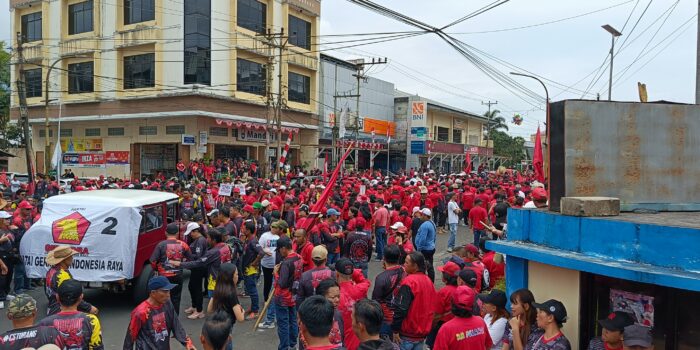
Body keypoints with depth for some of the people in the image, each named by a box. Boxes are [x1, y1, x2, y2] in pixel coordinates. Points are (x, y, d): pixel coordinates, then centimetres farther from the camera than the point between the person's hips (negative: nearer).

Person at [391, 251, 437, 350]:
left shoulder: (409, 282, -17)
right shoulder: (428, 281, 5)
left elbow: (401, 308, -21)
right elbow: (432, 306, 12)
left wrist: (395, 330, -14)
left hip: (407, 334, -7)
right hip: (423, 331, 7)